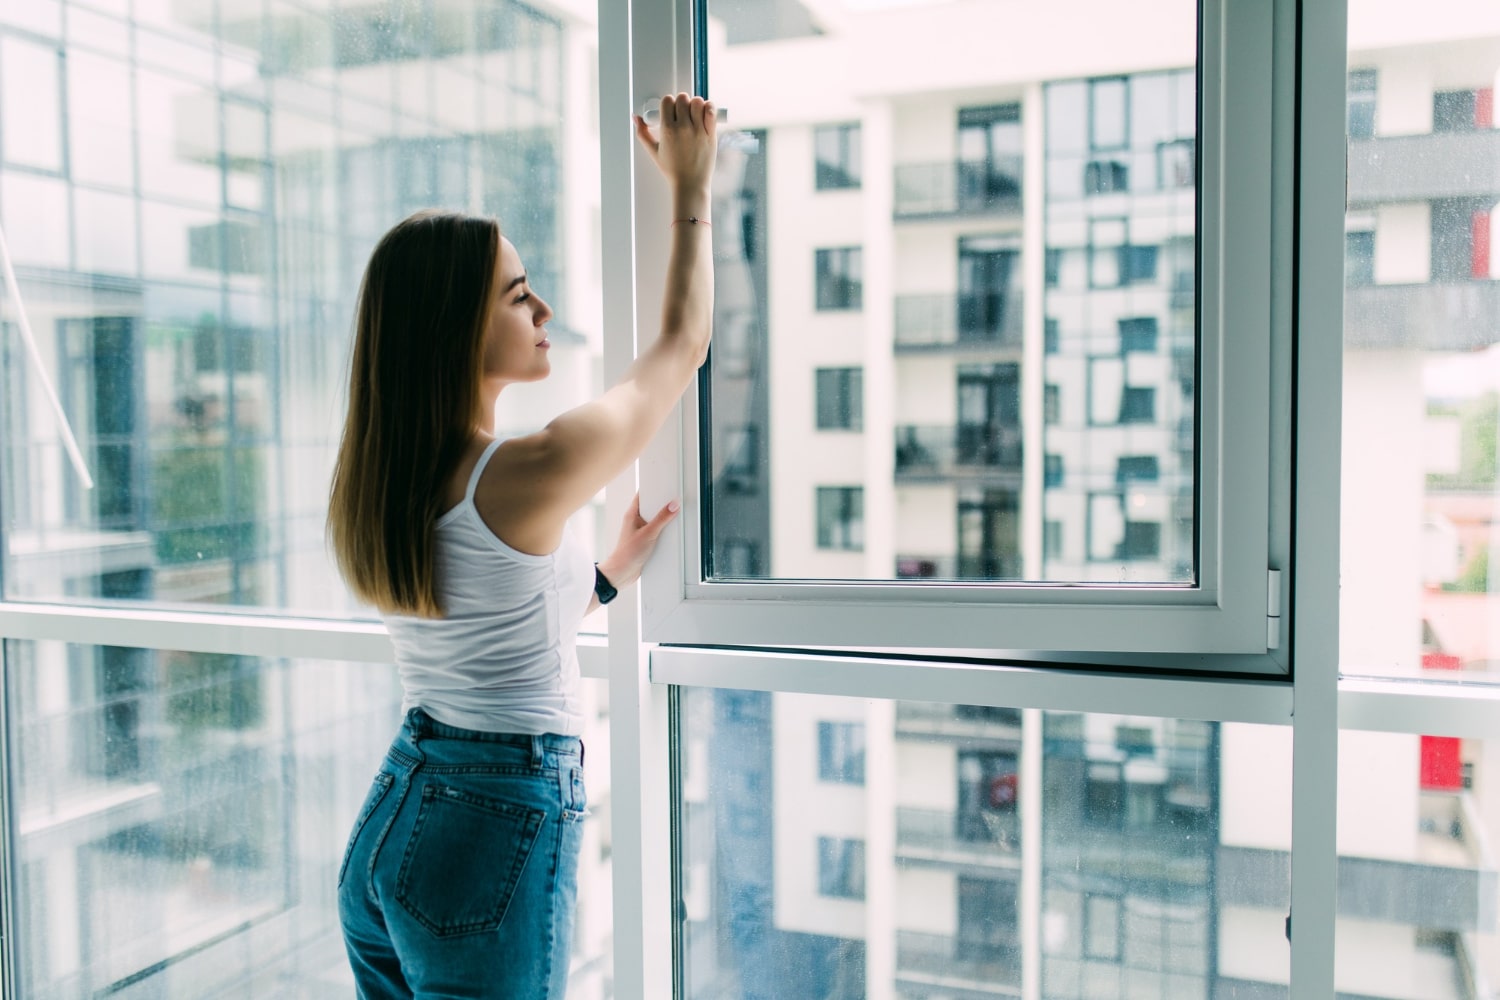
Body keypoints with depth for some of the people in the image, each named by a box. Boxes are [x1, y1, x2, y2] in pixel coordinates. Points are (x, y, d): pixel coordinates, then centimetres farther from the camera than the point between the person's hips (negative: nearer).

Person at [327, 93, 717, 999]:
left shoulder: (376, 483, 3)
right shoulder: (529, 474, -21)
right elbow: (682, 344, -5)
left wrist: (607, 576, 20)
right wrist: (692, 188, 6)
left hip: (388, 821, 8)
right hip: (500, 830, -8)